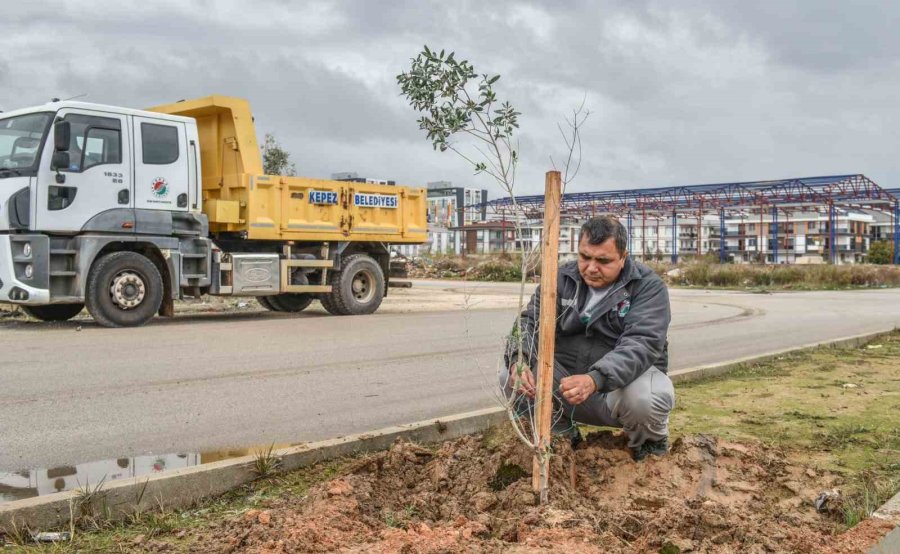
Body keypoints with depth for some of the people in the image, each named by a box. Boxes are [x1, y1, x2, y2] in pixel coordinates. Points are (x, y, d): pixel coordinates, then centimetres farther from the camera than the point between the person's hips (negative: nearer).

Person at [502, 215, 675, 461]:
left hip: (624, 379, -3)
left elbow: (641, 344, -27)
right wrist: (518, 362, -33)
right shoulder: (562, 279, -1)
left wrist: (596, 379, -46)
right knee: (510, 379, -20)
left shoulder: (648, 286, -12)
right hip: (566, 379, 3)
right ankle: (562, 430, 8)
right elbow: (530, 322, -8)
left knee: (646, 398, -37)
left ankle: (647, 440, 1)